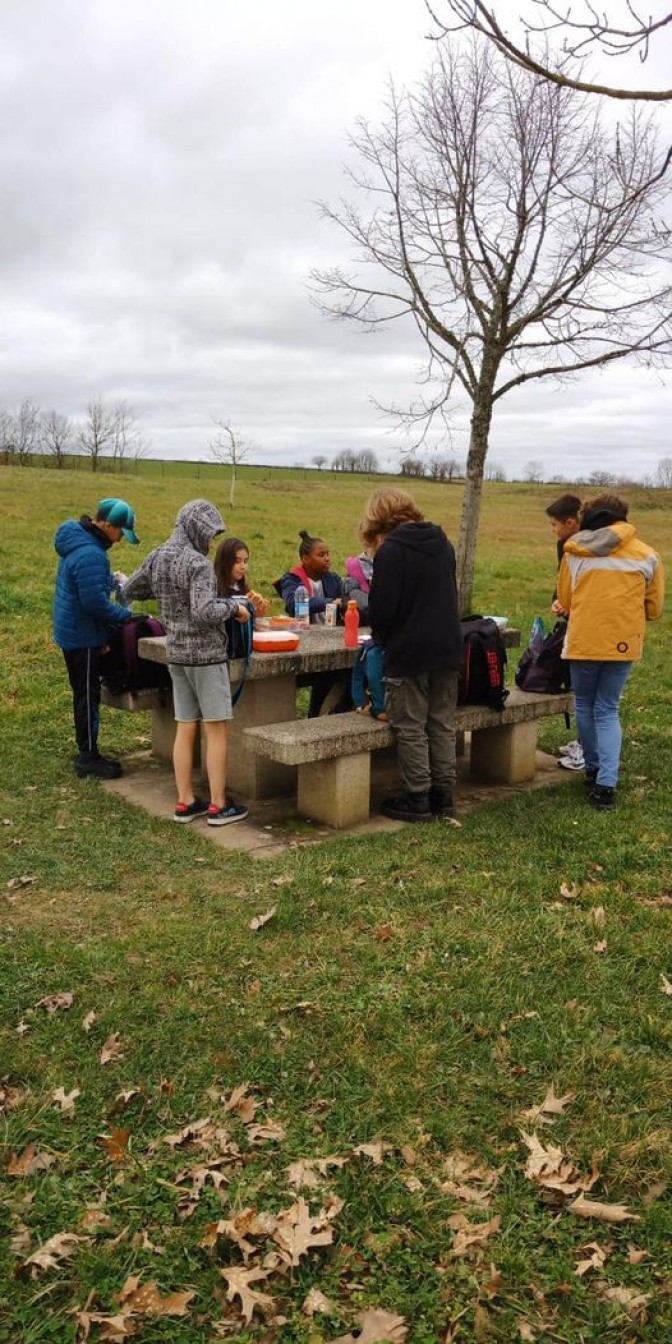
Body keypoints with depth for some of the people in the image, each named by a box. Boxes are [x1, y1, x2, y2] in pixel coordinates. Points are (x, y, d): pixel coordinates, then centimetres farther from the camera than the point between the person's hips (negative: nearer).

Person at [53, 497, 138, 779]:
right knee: (88, 697, 0)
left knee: (84, 694, 17)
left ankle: (86, 753, 27)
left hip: (72, 632, 10)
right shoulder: (90, 555, -26)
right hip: (83, 636, -10)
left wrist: (110, 579, 7)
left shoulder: (77, 540, 7)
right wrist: (124, 614, -15)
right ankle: (88, 758, 10)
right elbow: (95, 603, -28)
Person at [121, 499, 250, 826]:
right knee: (215, 730, 1)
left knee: (185, 729, 12)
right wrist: (233, 607, -10)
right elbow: (204, 612, -26)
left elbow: (128, 592, 18)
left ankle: (185, 802, 17)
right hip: (205, 653, -7)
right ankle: (218, 806, 7)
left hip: (176, 652, 7)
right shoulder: (197, 563, -17)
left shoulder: (157, 558, 6)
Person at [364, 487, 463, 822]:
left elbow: (382, 608, -14)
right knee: (442, 724, 13)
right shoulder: (442, 543, 10)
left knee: (410, 727, 3)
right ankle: (443, 796, 19)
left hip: (408, 653, -7)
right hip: (447, 648, 7)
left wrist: (382, 638, 5)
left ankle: (417, 799, 8)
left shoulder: (390, 551, -13)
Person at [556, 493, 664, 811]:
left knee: (584, 706, 19)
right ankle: (605, 784, -3)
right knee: (607, 711, 10)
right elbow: (654, 609, 8)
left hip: (583, 640, -1)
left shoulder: (576, 553, 1)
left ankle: (593, 770, 31)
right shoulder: (646, 555, 3)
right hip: (624, 643, 1)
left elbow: (564, 600, 7)